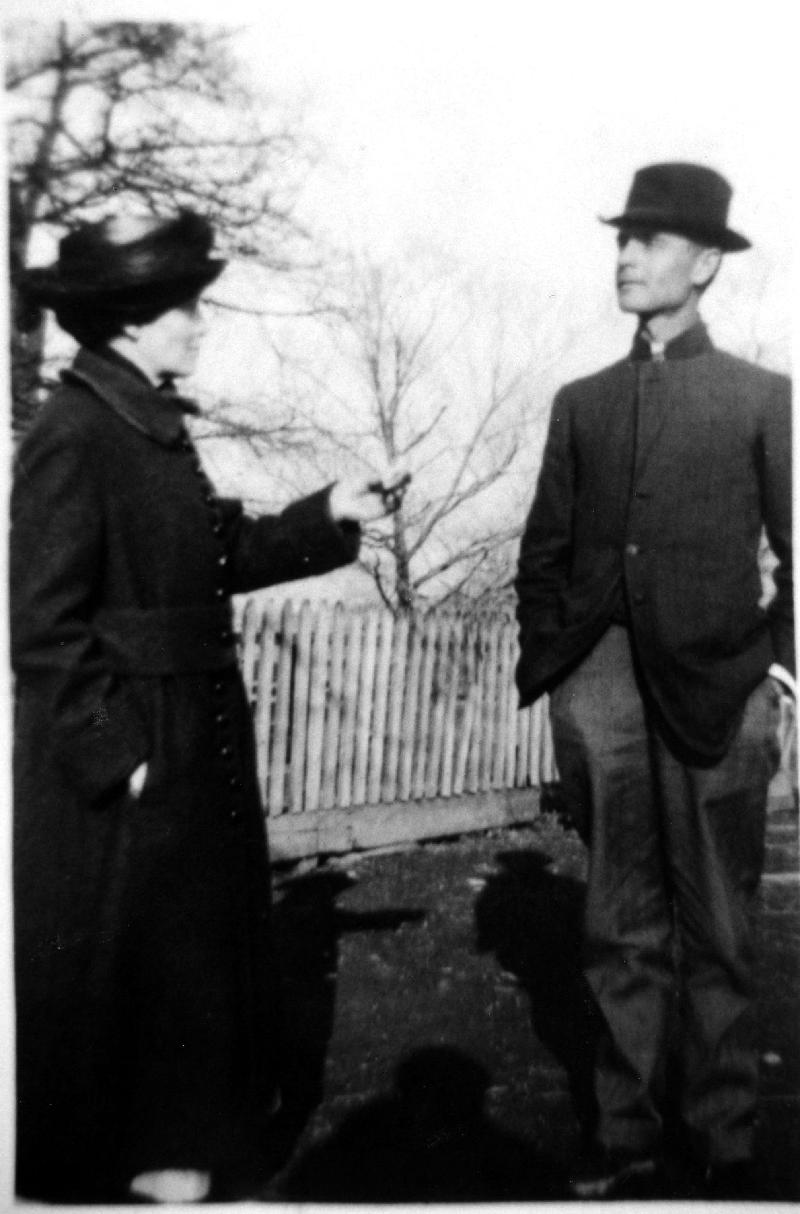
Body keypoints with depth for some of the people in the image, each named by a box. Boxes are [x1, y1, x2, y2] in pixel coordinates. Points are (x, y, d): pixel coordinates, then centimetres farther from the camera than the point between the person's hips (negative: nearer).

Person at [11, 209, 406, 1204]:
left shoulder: (154, 424, 9)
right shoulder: (72, 437, -18)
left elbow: (215, 557, 13)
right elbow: (43, 625, -20)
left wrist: (327, 517, 8)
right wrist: (114, 752, -19)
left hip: (192, 746, 10)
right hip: (123, 765, -10)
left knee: (195, 930, 22)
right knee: (109, 960, 8)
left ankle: (176, 1127, 42)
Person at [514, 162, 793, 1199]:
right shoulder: (580, 403, 15)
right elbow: (543, 549, 15)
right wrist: (546, 657, 6)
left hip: (716, 692, -2)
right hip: (600, 685, 3)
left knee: (716, 932, 6)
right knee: (621, 928, 8)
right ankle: (627, 1138, 19)